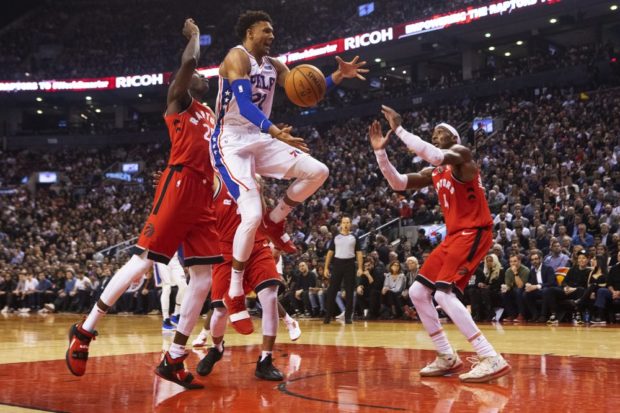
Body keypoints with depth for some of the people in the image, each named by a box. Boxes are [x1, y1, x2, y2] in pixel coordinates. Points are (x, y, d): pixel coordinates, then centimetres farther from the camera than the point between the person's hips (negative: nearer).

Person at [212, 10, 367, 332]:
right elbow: (244, 103, -27)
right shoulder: (237, 57, -12)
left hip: (260, 140, 8)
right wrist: (274, 131, -42)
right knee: (252, 215, -21)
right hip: (231, 144, -8)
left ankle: (275, 221, 12)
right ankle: (234, 293, -7)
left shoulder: (273, 65, 14)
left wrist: (339, 75, -5)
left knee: (318, 171, -8)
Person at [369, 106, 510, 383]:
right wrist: (380, 151, 6)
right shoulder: (433, 174, 17)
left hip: (474, 232, -10)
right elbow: (397, 183, 16)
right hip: (454, 236, 10)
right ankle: (447, 357, 13)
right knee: (417, 292, 8)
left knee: (444, 294, -24)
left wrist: (399, 129, -26)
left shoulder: (461, 153, -9)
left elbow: (435, 155, -30)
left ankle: (492, 359, -24)